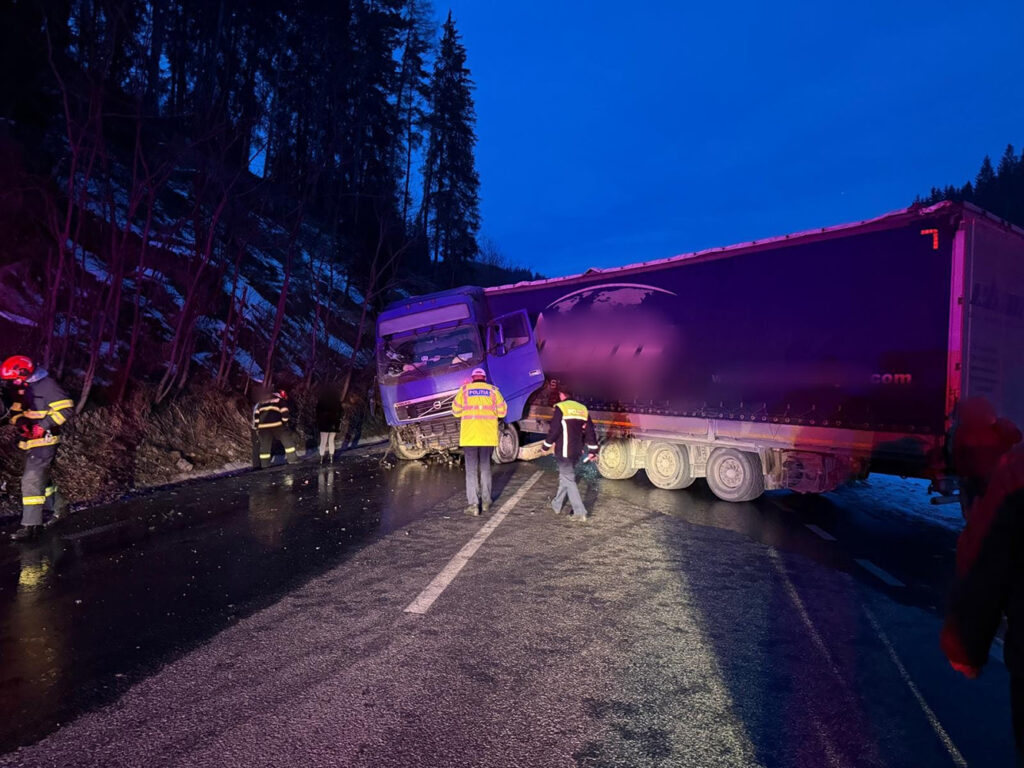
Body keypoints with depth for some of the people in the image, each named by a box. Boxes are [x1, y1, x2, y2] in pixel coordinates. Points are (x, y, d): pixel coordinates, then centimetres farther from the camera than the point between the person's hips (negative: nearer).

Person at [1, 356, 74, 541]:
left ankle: (31, 525, -9)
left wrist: (43, 425, -23)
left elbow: (66, 409, -21)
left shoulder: (47, 386, -15)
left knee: (32, 481, -12)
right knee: (42, 479, 18)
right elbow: (15, 412, 20)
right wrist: (20, 421, -3)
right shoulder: (24, 390, 13)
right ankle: (59, 507, 34)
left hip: (44, 441, -9)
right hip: (30, 442, 10)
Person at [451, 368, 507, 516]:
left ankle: (473, 504, -4)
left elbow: (456, 411, 6)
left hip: (469, 436, -1)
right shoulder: (493, 390, 5)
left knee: (471, 469, 3)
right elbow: (502, 411, 6)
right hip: (488, 436, 1)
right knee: (485, 468, 15)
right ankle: (486, 501, 19)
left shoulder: (464, 390, 4)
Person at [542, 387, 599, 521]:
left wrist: (547, 445, 1)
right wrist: (592, 450, 14)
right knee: (565, 476, 21)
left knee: (569, 480, -3)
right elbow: (590, 431, 9)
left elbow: (554, 430, -12)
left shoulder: (560, 408, -9)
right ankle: (556, 504, 33)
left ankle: (580, 512, -8)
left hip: (564, 451, -7)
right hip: (577, 451, 7)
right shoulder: (583, 409, 10)